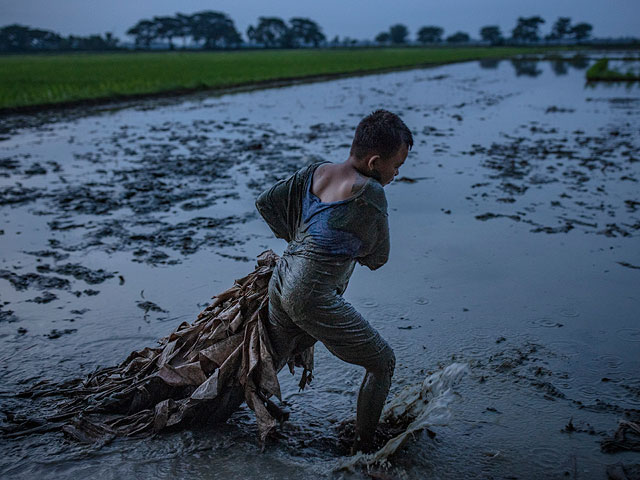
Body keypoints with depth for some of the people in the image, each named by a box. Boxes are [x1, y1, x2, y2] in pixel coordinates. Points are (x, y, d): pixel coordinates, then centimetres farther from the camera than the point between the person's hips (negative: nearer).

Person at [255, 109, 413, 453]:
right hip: (313, 296, -8)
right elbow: (378, 257, -3)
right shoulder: (368, 192, -15)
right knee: (382, 362, 8)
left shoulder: (316, 172, 6)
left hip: (281, 280, 8)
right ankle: (362, 449, 18)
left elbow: (265, 203, 12)